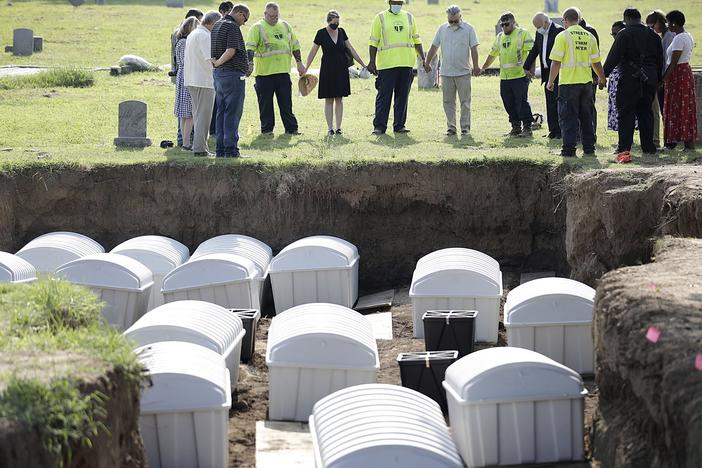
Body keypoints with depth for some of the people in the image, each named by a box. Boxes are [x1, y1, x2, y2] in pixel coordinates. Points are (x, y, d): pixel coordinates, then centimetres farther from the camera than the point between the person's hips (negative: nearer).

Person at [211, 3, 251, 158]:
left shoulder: (217, 25, 16)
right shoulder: (233, 27, -14)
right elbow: (231, 50, -23)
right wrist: (218, 63, -11)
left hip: (218, 74, 9)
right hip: (233, 74, -9)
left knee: (221, 112, 12)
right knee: (232, 113, -6)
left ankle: (221, 149, 13)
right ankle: (231, 150, -7)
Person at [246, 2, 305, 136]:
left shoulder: (285, 26, 13)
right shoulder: (257, 28, -4)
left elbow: (294, 45, 20)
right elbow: (250, 47, -13)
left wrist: (299, 63, 17)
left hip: (283, 71, 4)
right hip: (264, 73, -4)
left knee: (286, 102, 7)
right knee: (265, 103, 3)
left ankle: (291, 128, 11)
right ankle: (266, 129, 12)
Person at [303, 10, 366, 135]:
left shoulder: (341, 32, 3)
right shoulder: (321, 33, -7)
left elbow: (351, 50, 10)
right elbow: (312, 52, -1)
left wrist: (363, 65, 10)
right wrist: (305, 69, -1)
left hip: (341, 69, 3)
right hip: (327, 69, -3)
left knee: (339, 99, 4)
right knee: (329, 99, 0)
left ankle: (338, 127, 8)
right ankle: (330, 127, 5)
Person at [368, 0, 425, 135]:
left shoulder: (409, 17, 13)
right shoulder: (380, 18, 2)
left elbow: (416, 40, 18)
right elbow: (373, 42, 0)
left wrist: (423, 59, 13)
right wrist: (372, 62, -8)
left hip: (406, 64, 4)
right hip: (386, 64, -4)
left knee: (403, 96, 6)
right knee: (384, 96, -3)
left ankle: (399, 125, 12)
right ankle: (379, 126, 0)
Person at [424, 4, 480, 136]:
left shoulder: (468, 29, -1)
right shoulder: (442, 29, 7)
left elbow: (473, 49, -2)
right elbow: (433, 48, 12)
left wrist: (476, 66, -8)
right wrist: (426, 64, 12)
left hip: (463, 72, -3)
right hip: (446, 72, 3)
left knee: (465, 102, 0)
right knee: (448, 102, 4)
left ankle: (465, 127, 5)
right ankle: (451, 127, 10)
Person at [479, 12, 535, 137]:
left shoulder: (523, 34, -3)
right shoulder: (500, 37, 18)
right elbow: (492, 55, 28)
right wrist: (483, 68, 28)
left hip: (520, 76, -7)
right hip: (504, 78, 7)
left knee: (522, 103, -7)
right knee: (509, 104, 7)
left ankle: (527, 128, -1)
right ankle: (515, 127, 16)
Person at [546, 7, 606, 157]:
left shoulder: (563, 36, -8)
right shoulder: (589, 36, 6)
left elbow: (556, 62, -11)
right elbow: (596, 62, 11)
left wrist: (551, 81, 0)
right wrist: (602, 79, 27)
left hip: (568, 83, -5)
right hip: (586, 82, 5)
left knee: (568, 117, 0)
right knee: (586, 116, 13)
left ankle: (569, 149, -3)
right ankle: (589, 147, 16)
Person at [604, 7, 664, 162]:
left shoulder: (624, 34, -8)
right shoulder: (653, 35, 10)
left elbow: (613, 57, -13)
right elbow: (660, 60, 16)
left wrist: (603, 75, -8)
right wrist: (657, 79, 23)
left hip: (630, 80, -5)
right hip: (649, 80, 6)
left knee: (626, 114, -6)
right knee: (646, 113, 16)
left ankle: (624, 150, -16)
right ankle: (648, 147, 20)